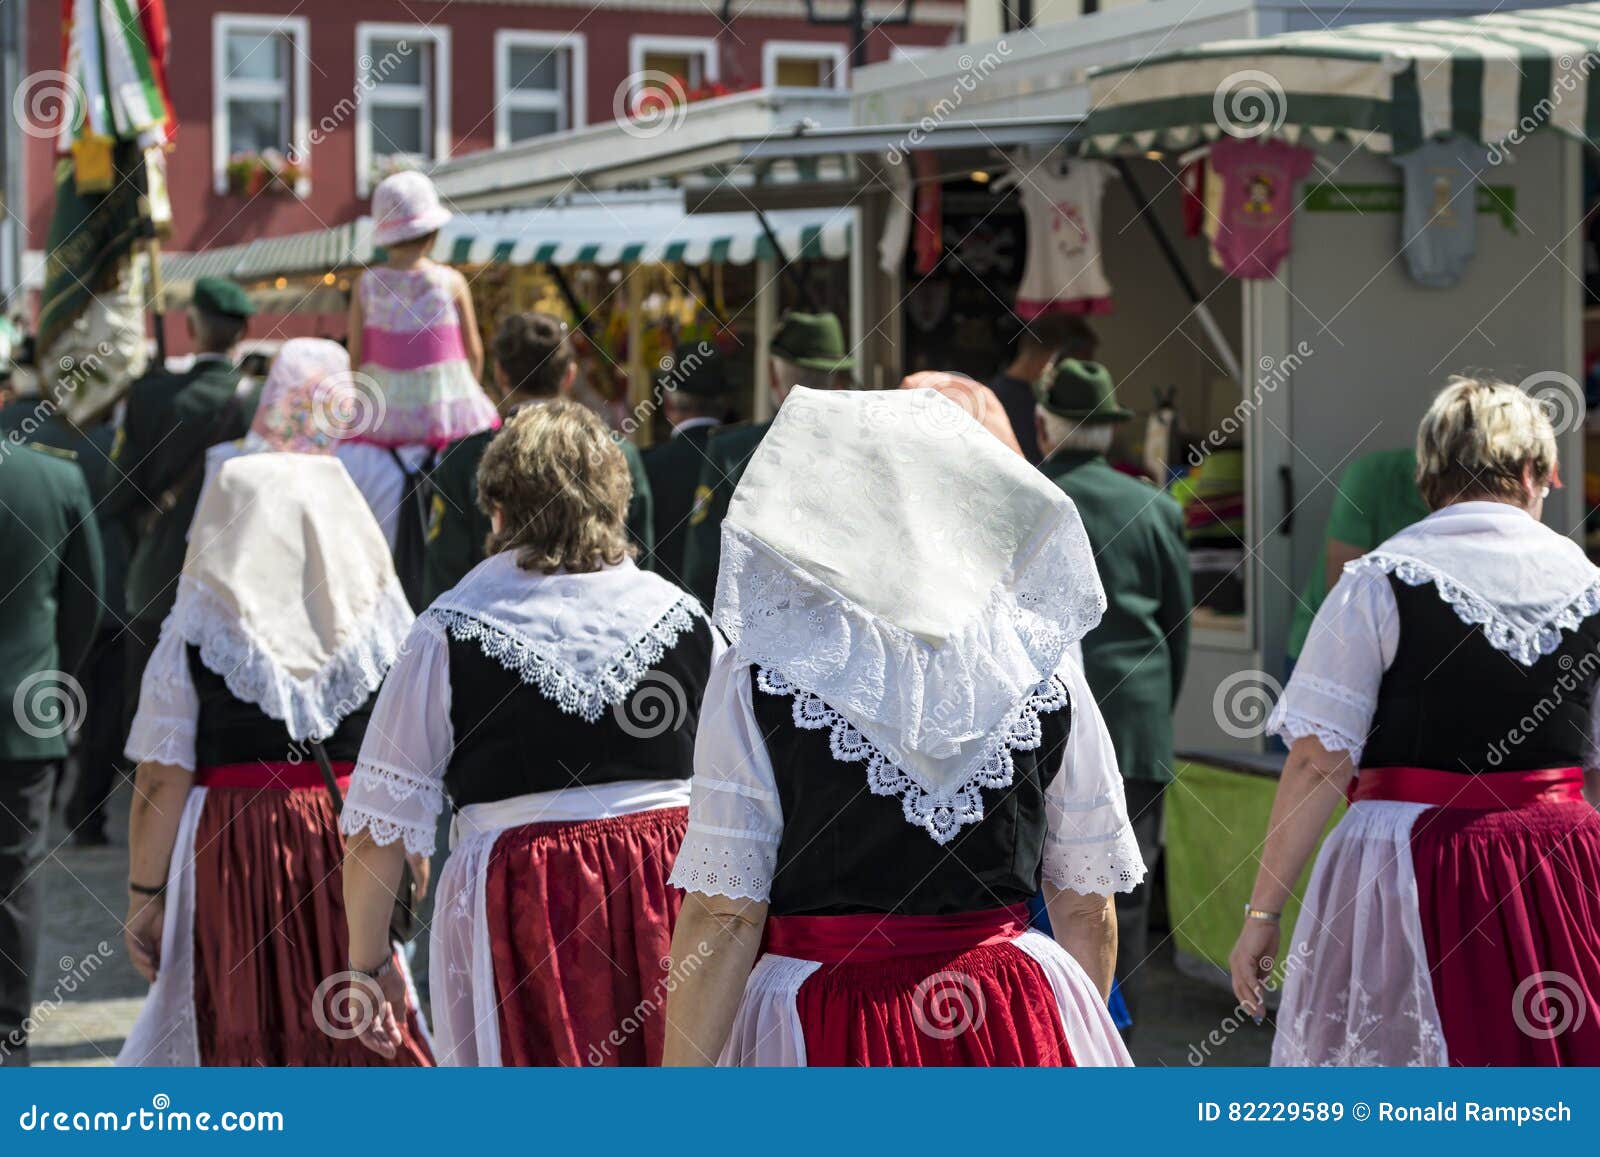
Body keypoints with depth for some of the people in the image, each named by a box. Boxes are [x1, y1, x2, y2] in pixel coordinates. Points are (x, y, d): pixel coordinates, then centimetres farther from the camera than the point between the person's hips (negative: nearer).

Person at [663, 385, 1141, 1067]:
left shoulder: (757, 679, -8)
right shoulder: (1048, 674, 1)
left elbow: (723, 917, -10)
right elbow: (1087, 910, 6)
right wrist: (1081, 1045, 22)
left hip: (826, 1031, -2)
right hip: (1019, 1027, 3)